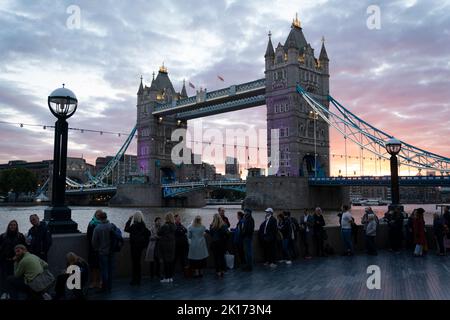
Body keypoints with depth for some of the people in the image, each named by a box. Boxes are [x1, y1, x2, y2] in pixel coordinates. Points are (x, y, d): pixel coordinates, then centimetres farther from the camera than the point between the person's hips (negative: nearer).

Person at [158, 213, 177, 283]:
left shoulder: (164, 226, -16)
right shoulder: (174, 226, 0)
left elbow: (159, 234, -6)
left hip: (164, 245, -5)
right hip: (172, 245, 6)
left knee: (165, 261, 0)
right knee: (171, 261, 11)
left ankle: (166, 278, 2)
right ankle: (171, 277, 17)